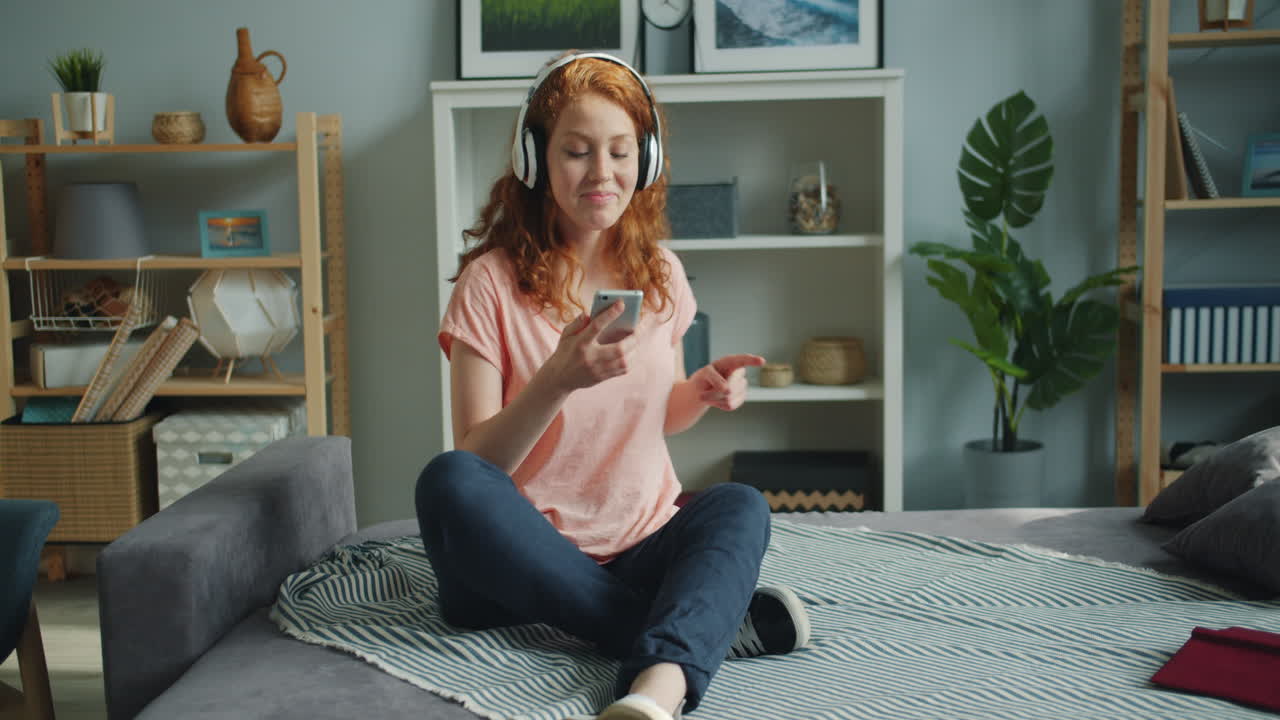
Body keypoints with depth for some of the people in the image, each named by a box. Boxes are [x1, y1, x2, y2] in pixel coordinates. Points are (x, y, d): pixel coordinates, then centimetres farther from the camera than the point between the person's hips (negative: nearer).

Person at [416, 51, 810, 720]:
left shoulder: (660, 273, 6)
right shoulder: (491, 282, -6)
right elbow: (475, 461, -11)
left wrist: (702, 392, -4)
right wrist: (558, 380, -28)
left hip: (643, 550, 3)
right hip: (523, 563, -2)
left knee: (740, 504, -26)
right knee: (446, 483, -33)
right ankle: (711, 623, -28)